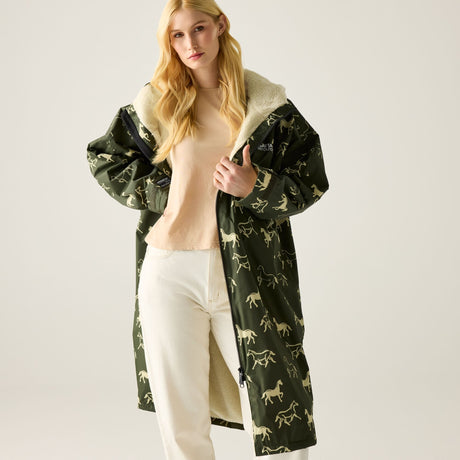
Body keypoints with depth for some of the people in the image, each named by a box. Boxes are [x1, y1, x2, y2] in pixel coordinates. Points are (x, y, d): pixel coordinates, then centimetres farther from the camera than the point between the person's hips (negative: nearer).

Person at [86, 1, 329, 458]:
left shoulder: (266, 103, 5)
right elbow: (103, 159, 19)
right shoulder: (156, 104, 8)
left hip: (245, 275, -1)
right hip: (171, 271, 1)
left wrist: (255, 187, -12)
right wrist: (157, 192, 4)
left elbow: (312, 180, 6)